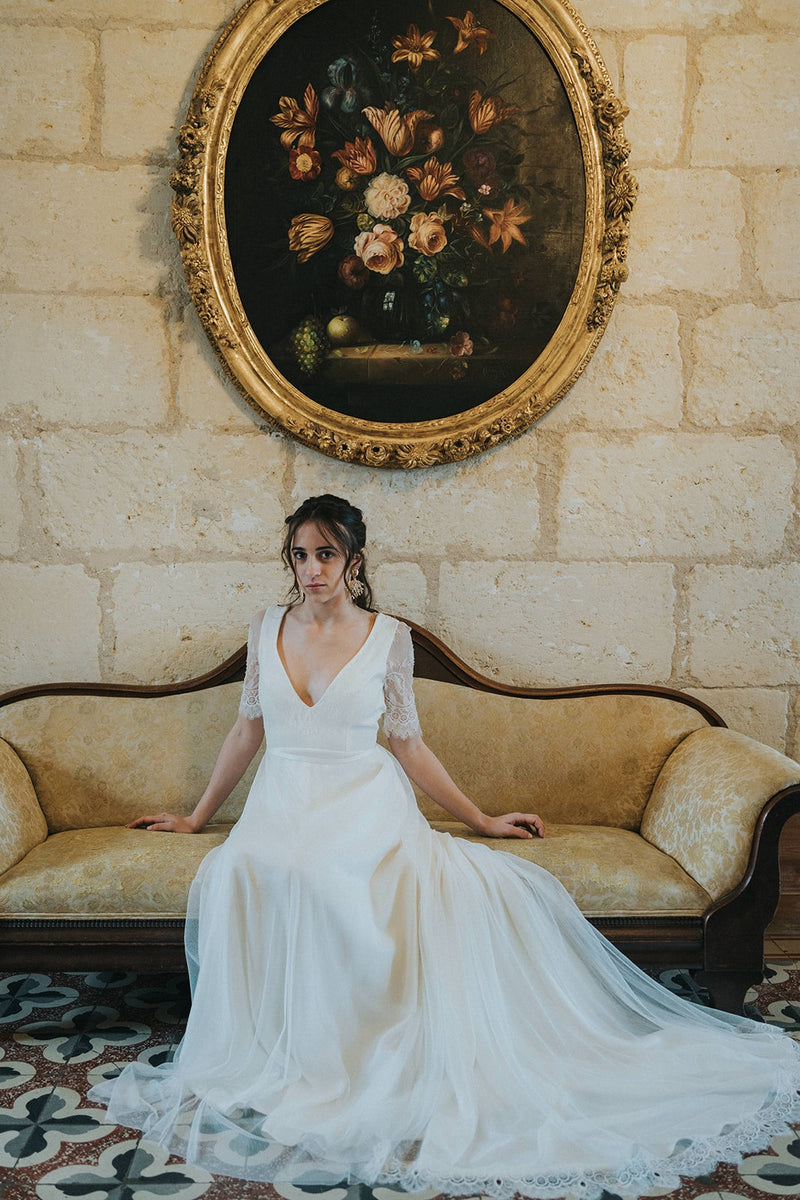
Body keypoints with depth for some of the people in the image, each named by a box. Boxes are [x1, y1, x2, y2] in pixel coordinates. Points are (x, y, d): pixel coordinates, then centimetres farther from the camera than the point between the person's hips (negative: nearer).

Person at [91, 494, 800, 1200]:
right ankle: (276, 1060, -17)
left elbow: (408, 743, 8)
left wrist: (481, 819, 7)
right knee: (242, 873, -33)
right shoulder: (269, 629, 9)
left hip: (364, 803, -1)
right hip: (283, 803, 2)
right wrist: (197, 816, 22)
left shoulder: (388, 637, 3)